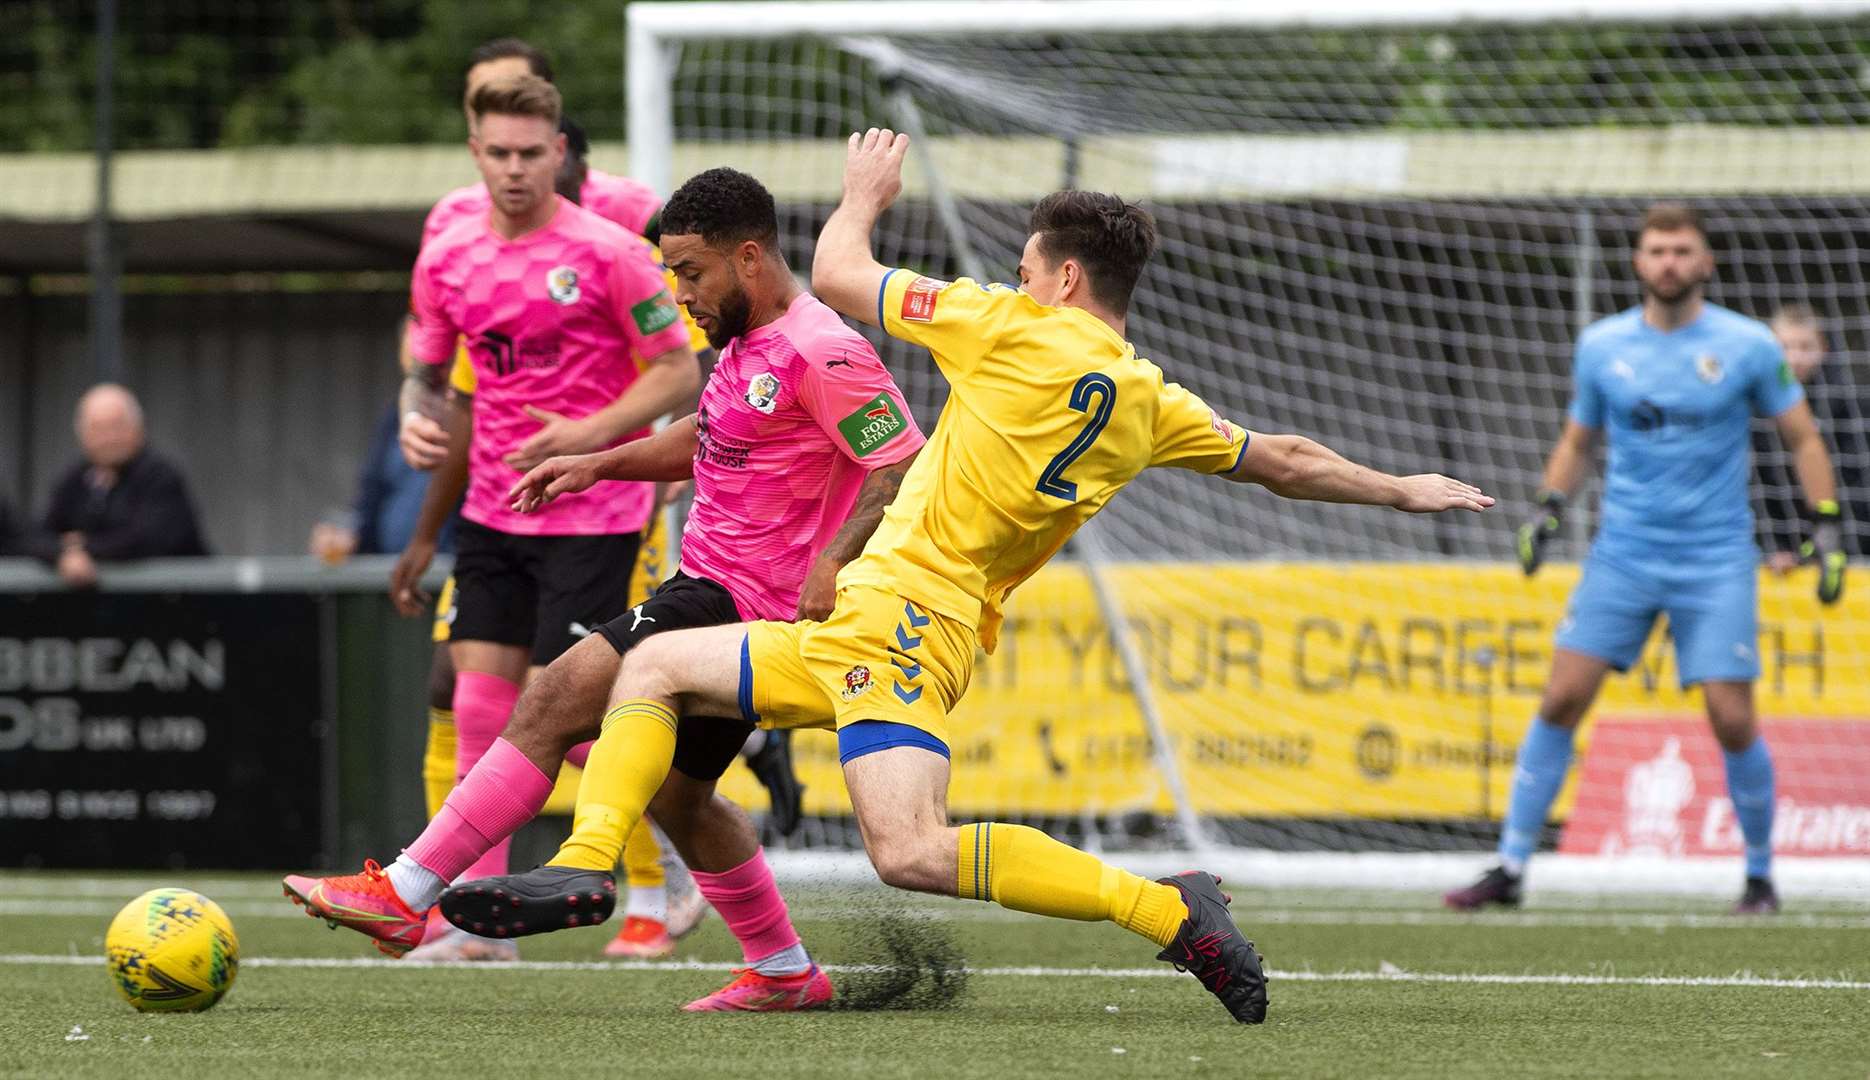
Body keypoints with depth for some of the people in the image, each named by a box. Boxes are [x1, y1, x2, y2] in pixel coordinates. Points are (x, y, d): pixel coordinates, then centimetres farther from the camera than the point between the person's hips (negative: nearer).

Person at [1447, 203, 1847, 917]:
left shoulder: (1748, 346, -4)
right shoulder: (1602, 345, 4)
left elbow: (1802, 438, 6)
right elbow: (1577, 441, 17)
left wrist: (1826, 528, -2)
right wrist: (1550, 508, 1)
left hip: (1717, 560, -2)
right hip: (1623, 554, 2)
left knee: (1732, 720, -8)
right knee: (1562, 699, -6)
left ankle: (1760, 876, 11)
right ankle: (1510, 869, 1)